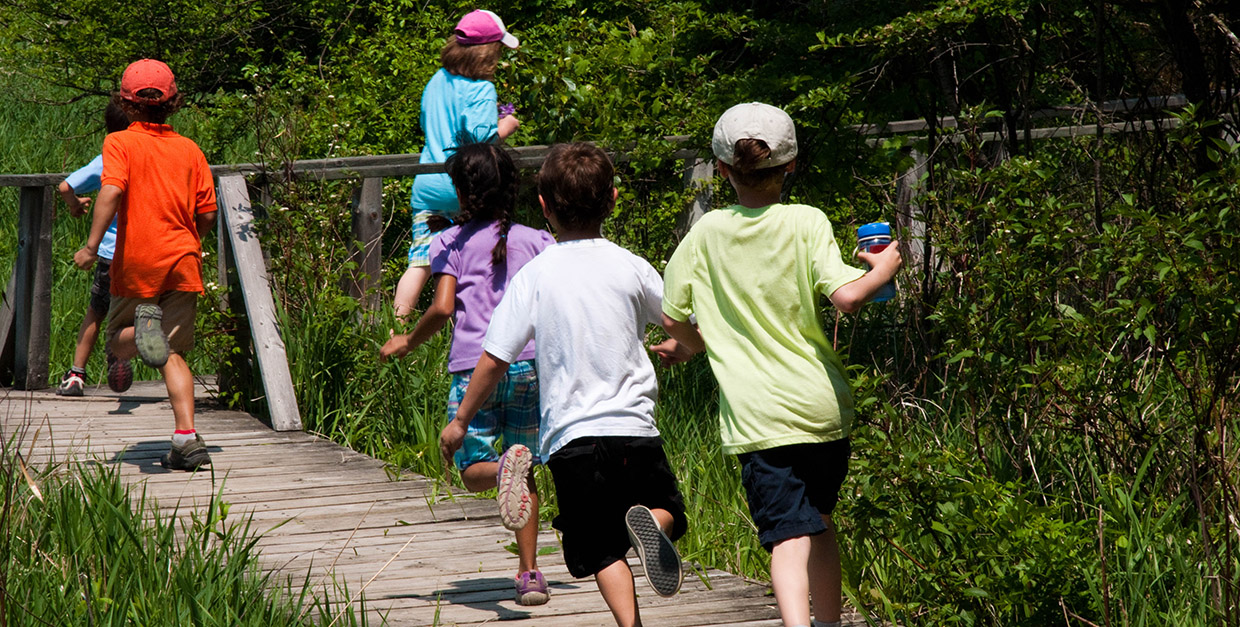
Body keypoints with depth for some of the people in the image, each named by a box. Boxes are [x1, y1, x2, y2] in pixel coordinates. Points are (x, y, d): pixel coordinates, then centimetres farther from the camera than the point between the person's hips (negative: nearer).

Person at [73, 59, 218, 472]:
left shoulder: (120, 143, -1)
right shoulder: (189, 149, 8)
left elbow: (111, 190, -19)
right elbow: (207, 213, 7)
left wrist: (92, 245, -20)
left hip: (136, 266, -2)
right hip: (182, 263, 3)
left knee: (119, 342, 16)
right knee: (174, 353, 5)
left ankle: (145, 327, -21)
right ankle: (186, 439, -11)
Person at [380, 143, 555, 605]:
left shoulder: (452, 243, 3)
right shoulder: (535, 242, 9)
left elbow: (442, 308, -7)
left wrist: (407, 343, 9)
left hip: (474, 368, -3)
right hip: (530, 364, 3)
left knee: (473, 470, 2)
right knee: (528, 477, 13)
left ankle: (507, 466, -34)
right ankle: (529, 574, 8)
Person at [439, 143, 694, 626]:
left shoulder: (534, 276, -4)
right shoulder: (630, 267, 1)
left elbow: (494, 359, -3)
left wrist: (461, 420, 10)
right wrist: (674, 349, 35)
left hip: (570, 434, 0)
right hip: (634, 428, 1)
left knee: (603, 550, 9)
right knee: (669, 513, 17)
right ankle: (650, 522, -18)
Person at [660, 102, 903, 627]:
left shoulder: (706, 233, 1)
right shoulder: (807, 223, -4)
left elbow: (672, 317, 5)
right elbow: (846, 296, -15)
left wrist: (702, 343, 26)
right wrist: (883, 270, 4)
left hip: (756, 414, -1)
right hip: (823, 404, 1)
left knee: (789, 536, -9)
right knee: (819, 523, 22)